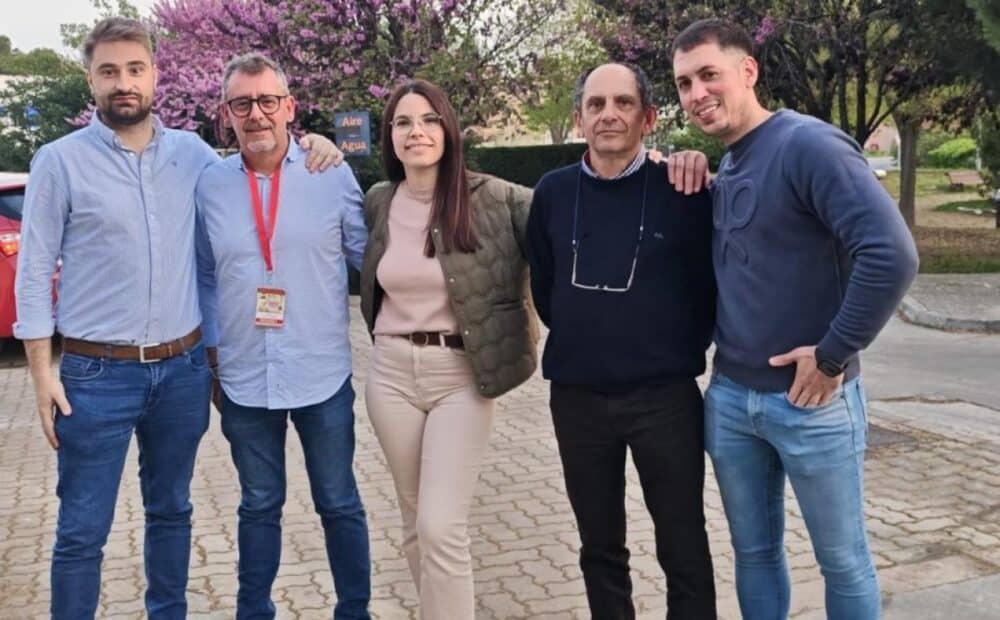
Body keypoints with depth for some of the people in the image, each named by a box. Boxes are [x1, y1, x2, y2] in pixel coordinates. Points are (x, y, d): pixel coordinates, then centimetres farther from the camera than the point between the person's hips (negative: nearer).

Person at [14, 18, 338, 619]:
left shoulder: (191, 152, 4)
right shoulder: (60, 161, -5)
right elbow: (35, 271, -4)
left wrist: (308, 144, 0)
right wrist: (42, 371, -8)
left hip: (183, 367, 4)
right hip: (96, 373, -3)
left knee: (171, 510, 18)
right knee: (82, 530, 4)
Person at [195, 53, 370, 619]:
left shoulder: (333, 175, -5)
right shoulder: (210, 185, 0)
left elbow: (369, 259, 2)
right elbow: (202, 276, 10)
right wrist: (207, 352, 9)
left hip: (323, 376, -1)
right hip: (243, 381, 2)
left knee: (340, 504, 12)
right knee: (259, 506, 16)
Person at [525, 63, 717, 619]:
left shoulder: (682, 190, -5)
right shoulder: (553, 192, 2)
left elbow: (710, 283, 2)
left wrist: (682, 349, 3)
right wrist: (582, 343, 11)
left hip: (665, 394, -2)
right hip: (577, 397, 3)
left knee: (684, 548, 6)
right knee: (600, 546, 15)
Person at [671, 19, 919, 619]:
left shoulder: (807, 144, -16)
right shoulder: (724, 171, 10)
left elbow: (891, 254, -26)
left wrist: (833, 355, -19)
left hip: (811, 400, -7)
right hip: (730, 396, 7)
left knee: (843, 560, 11)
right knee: (754, 552, 17)